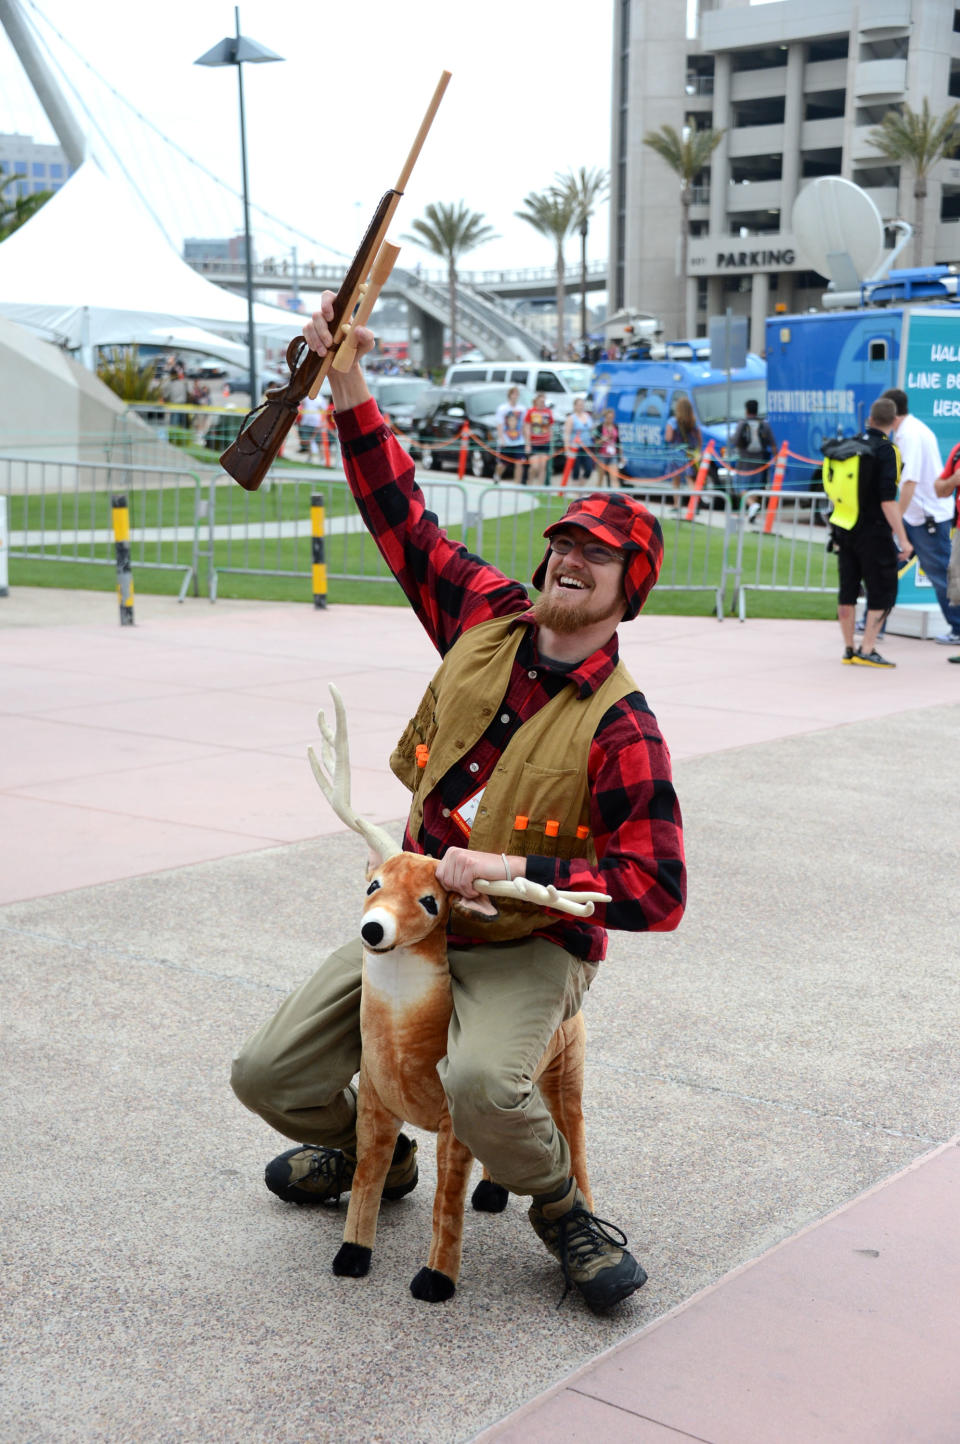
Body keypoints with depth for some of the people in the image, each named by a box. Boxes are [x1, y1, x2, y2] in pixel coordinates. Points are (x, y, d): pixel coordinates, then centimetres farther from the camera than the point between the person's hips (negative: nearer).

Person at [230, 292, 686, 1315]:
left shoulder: (620, 725, -18)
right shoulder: (490, 618, -3)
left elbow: (658, 891, -21)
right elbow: (402, 517, 3)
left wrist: (516, 869, -26)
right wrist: (347, 386, -5)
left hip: (532, 945, -6)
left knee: (480, 1083, -36)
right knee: (269, 1074, 1)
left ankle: (560, 1207, -2)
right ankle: (375, 1156, 35)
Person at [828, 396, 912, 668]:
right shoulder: (885, 451, -14)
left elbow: (830, 486, 16)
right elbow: (887, 501, -20)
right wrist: (903, 539, -18)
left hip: (843, 530, 7)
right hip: (873, 532, -6)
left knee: (848, 590, 11)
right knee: (883, 591, 2)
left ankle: (849, 649, 17)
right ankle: (866, 651, -3)